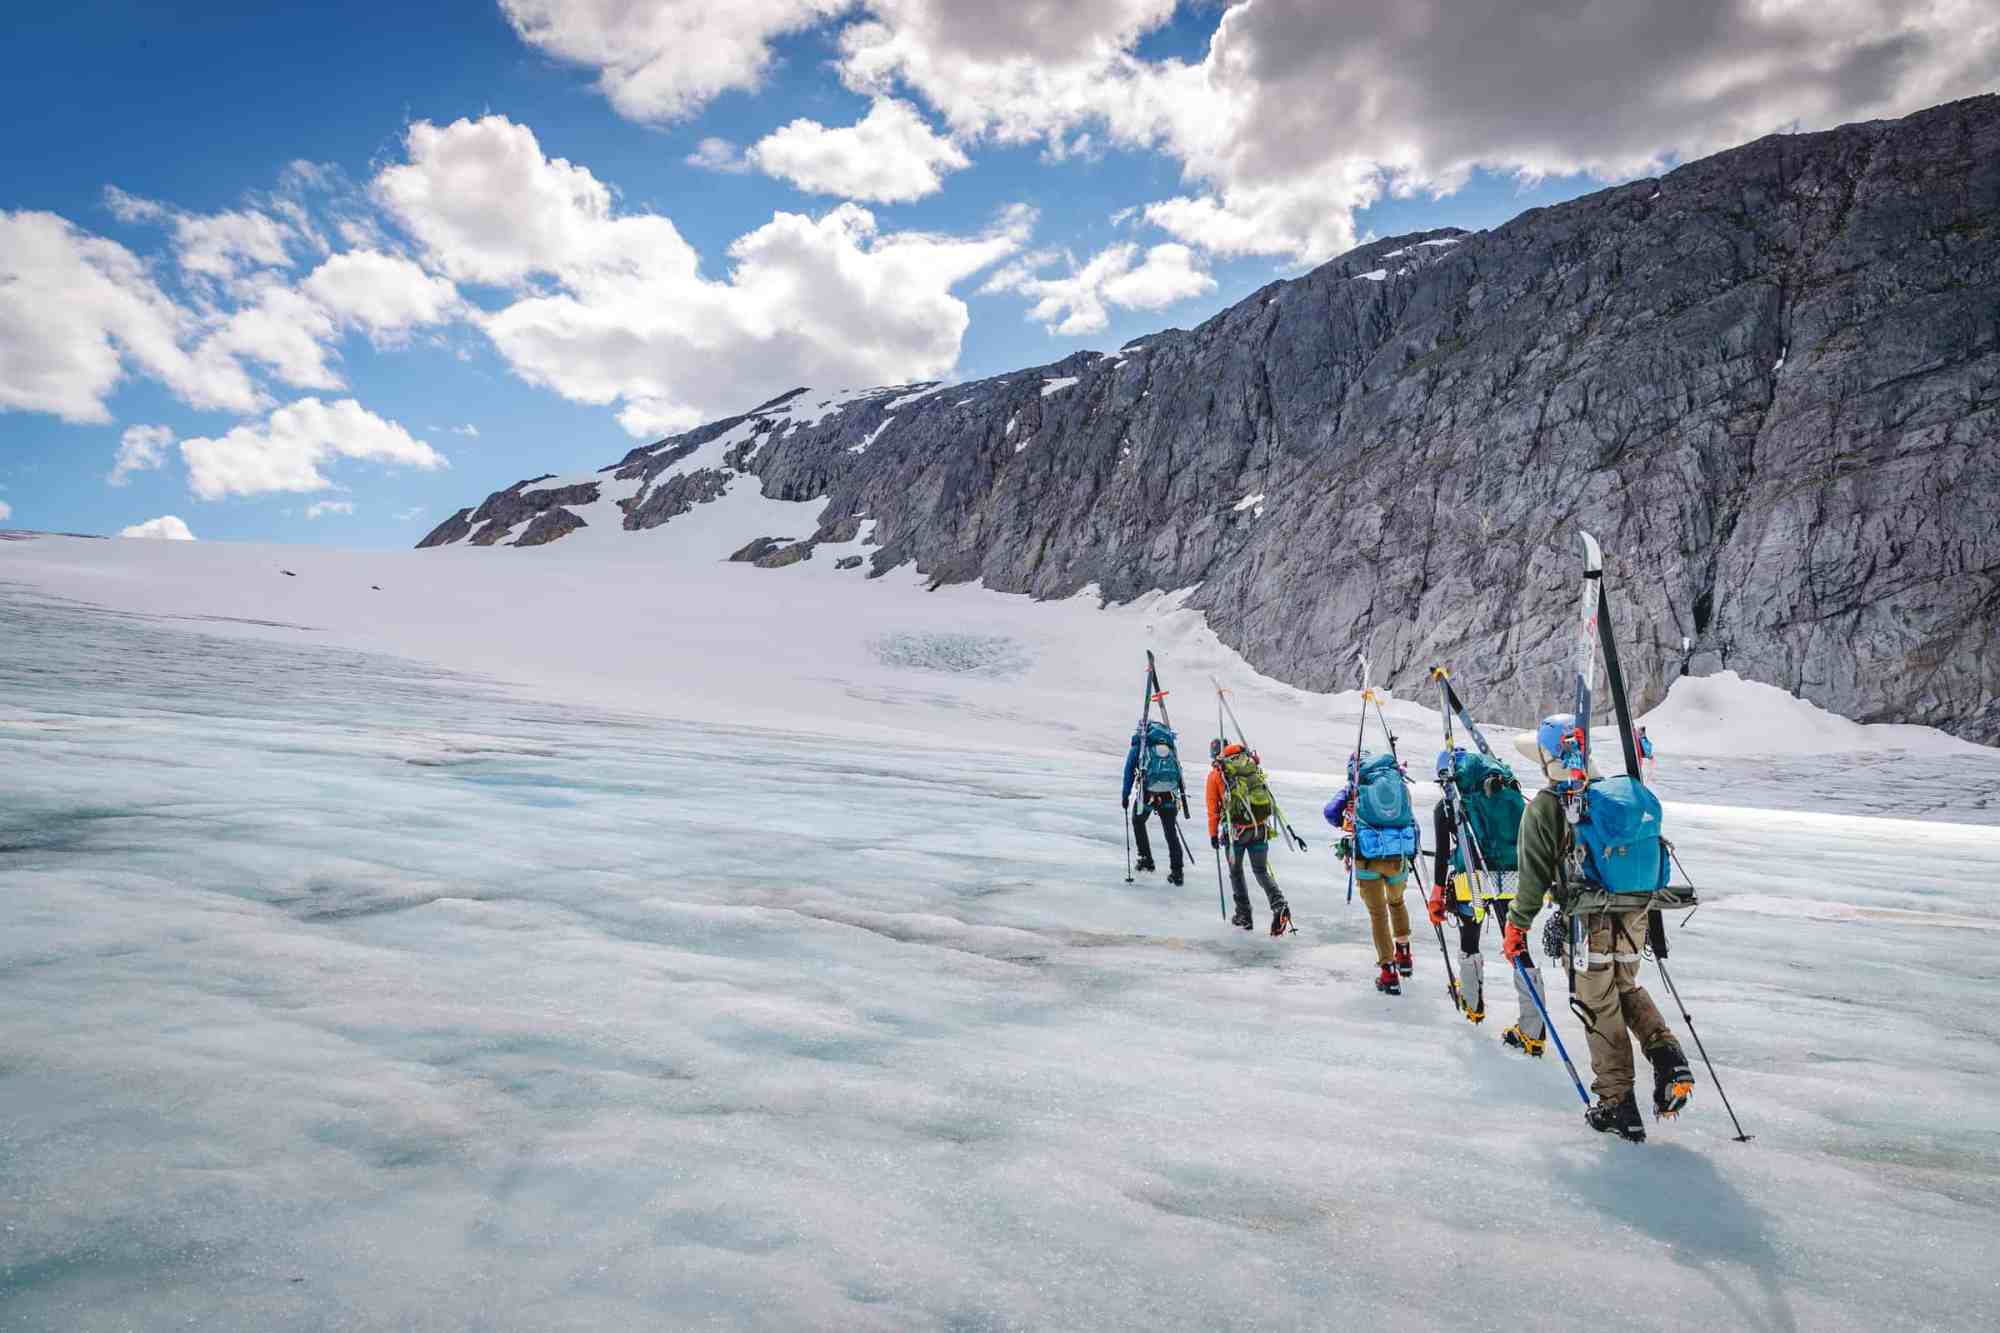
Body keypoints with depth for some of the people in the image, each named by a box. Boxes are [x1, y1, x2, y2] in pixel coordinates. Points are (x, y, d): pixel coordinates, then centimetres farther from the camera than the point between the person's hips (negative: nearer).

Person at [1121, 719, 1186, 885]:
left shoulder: (1138, 745, 9)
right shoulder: (1170, 745, 19)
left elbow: (1129, 771, 5)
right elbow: (1178, 771, 23)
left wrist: (1125, 795, 9)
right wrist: (1179, 798, 29)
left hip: (1147, 792, -2)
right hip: (1169, 795, 2)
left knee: (1138, 821, 25)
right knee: (1170, 831, 11)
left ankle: (1146, 858, 22)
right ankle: (1177, 871, 6)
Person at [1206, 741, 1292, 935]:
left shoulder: (1216, 773, 2)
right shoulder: (1252, 764, 10)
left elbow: (1213, 809, 4)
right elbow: (1264, 793, 15)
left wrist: (1213, 835, 13)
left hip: (1237, 829, -3)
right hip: (1262, 827, 3)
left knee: (1235, 871, 17)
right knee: (1262, 871, 14)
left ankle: (1244, 916, 20)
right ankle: (1280, 905, -9)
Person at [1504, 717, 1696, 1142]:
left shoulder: (1543, 808, -11)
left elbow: (1534, 874, -9)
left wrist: (1517, 926, 0)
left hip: (1589, 919, -5)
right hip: (1634, 913, 6)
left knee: (1599, 1006, 6)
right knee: (1626, 988, 27)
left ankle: (1618, 1104, 13)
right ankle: (1667, 1056, 8)